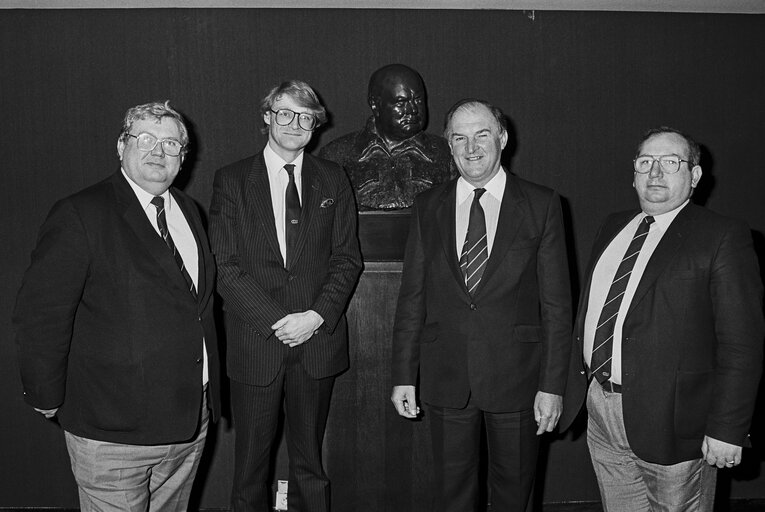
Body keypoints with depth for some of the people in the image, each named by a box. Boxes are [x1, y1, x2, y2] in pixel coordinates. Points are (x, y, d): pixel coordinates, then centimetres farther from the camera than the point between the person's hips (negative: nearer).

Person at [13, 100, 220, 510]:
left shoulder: (188, 211, 9)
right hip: (112, 432, -6)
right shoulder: (80, 215, -14)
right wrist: (48, 399, -10)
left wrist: (206, 391, 13)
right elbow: (39, 315, -15)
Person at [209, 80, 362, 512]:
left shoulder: (333, 180, 7)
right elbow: (226, 265, -6)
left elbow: (347, 258, 3)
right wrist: (276, 321, -14)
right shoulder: (232, 181, 1)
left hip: (318, 340, 2)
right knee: (251, 463, 10)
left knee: (310, 459, 14)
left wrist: (317, 315, -11)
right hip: (255, 343, -1)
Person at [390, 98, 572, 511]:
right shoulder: (428, 207, 4)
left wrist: (553, 384, -7)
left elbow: (556, 302, -4)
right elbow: (412, 297, 4)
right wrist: (403, 375, 2)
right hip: (446, 378, 2)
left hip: (516, 377, -1)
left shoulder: (541, 204, -3)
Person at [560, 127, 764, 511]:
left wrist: (727, 430, -15)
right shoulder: (614, 227, 11)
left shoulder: (723, 238, -9)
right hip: (601, 410, 6)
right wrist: (576, 387, 12)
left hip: (670, 419, -5)